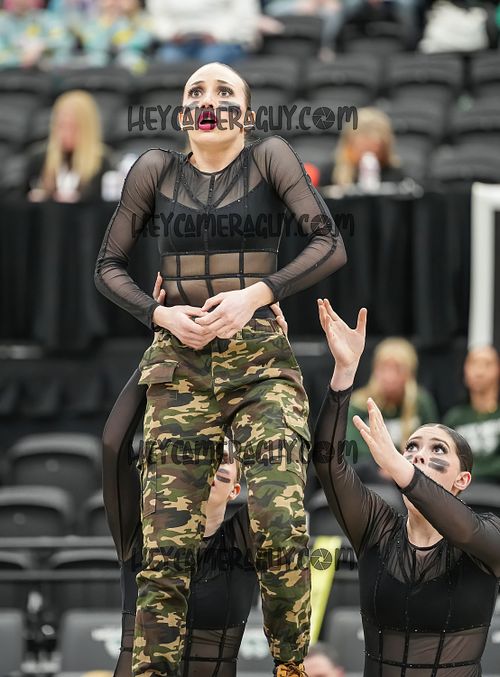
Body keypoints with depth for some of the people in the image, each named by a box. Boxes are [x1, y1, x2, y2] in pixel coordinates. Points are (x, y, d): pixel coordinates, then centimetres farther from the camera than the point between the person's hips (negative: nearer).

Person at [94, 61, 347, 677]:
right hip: (179, 365, 2)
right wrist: (160, 314, -4)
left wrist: (256, 294, -14)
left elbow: (330, 244, -5)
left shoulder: (269, 158, 2)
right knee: (166, 543, -7)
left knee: (280, 528, -18)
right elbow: (109, 265, 13)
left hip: (262, 362, -2)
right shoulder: (156, 170, 8)